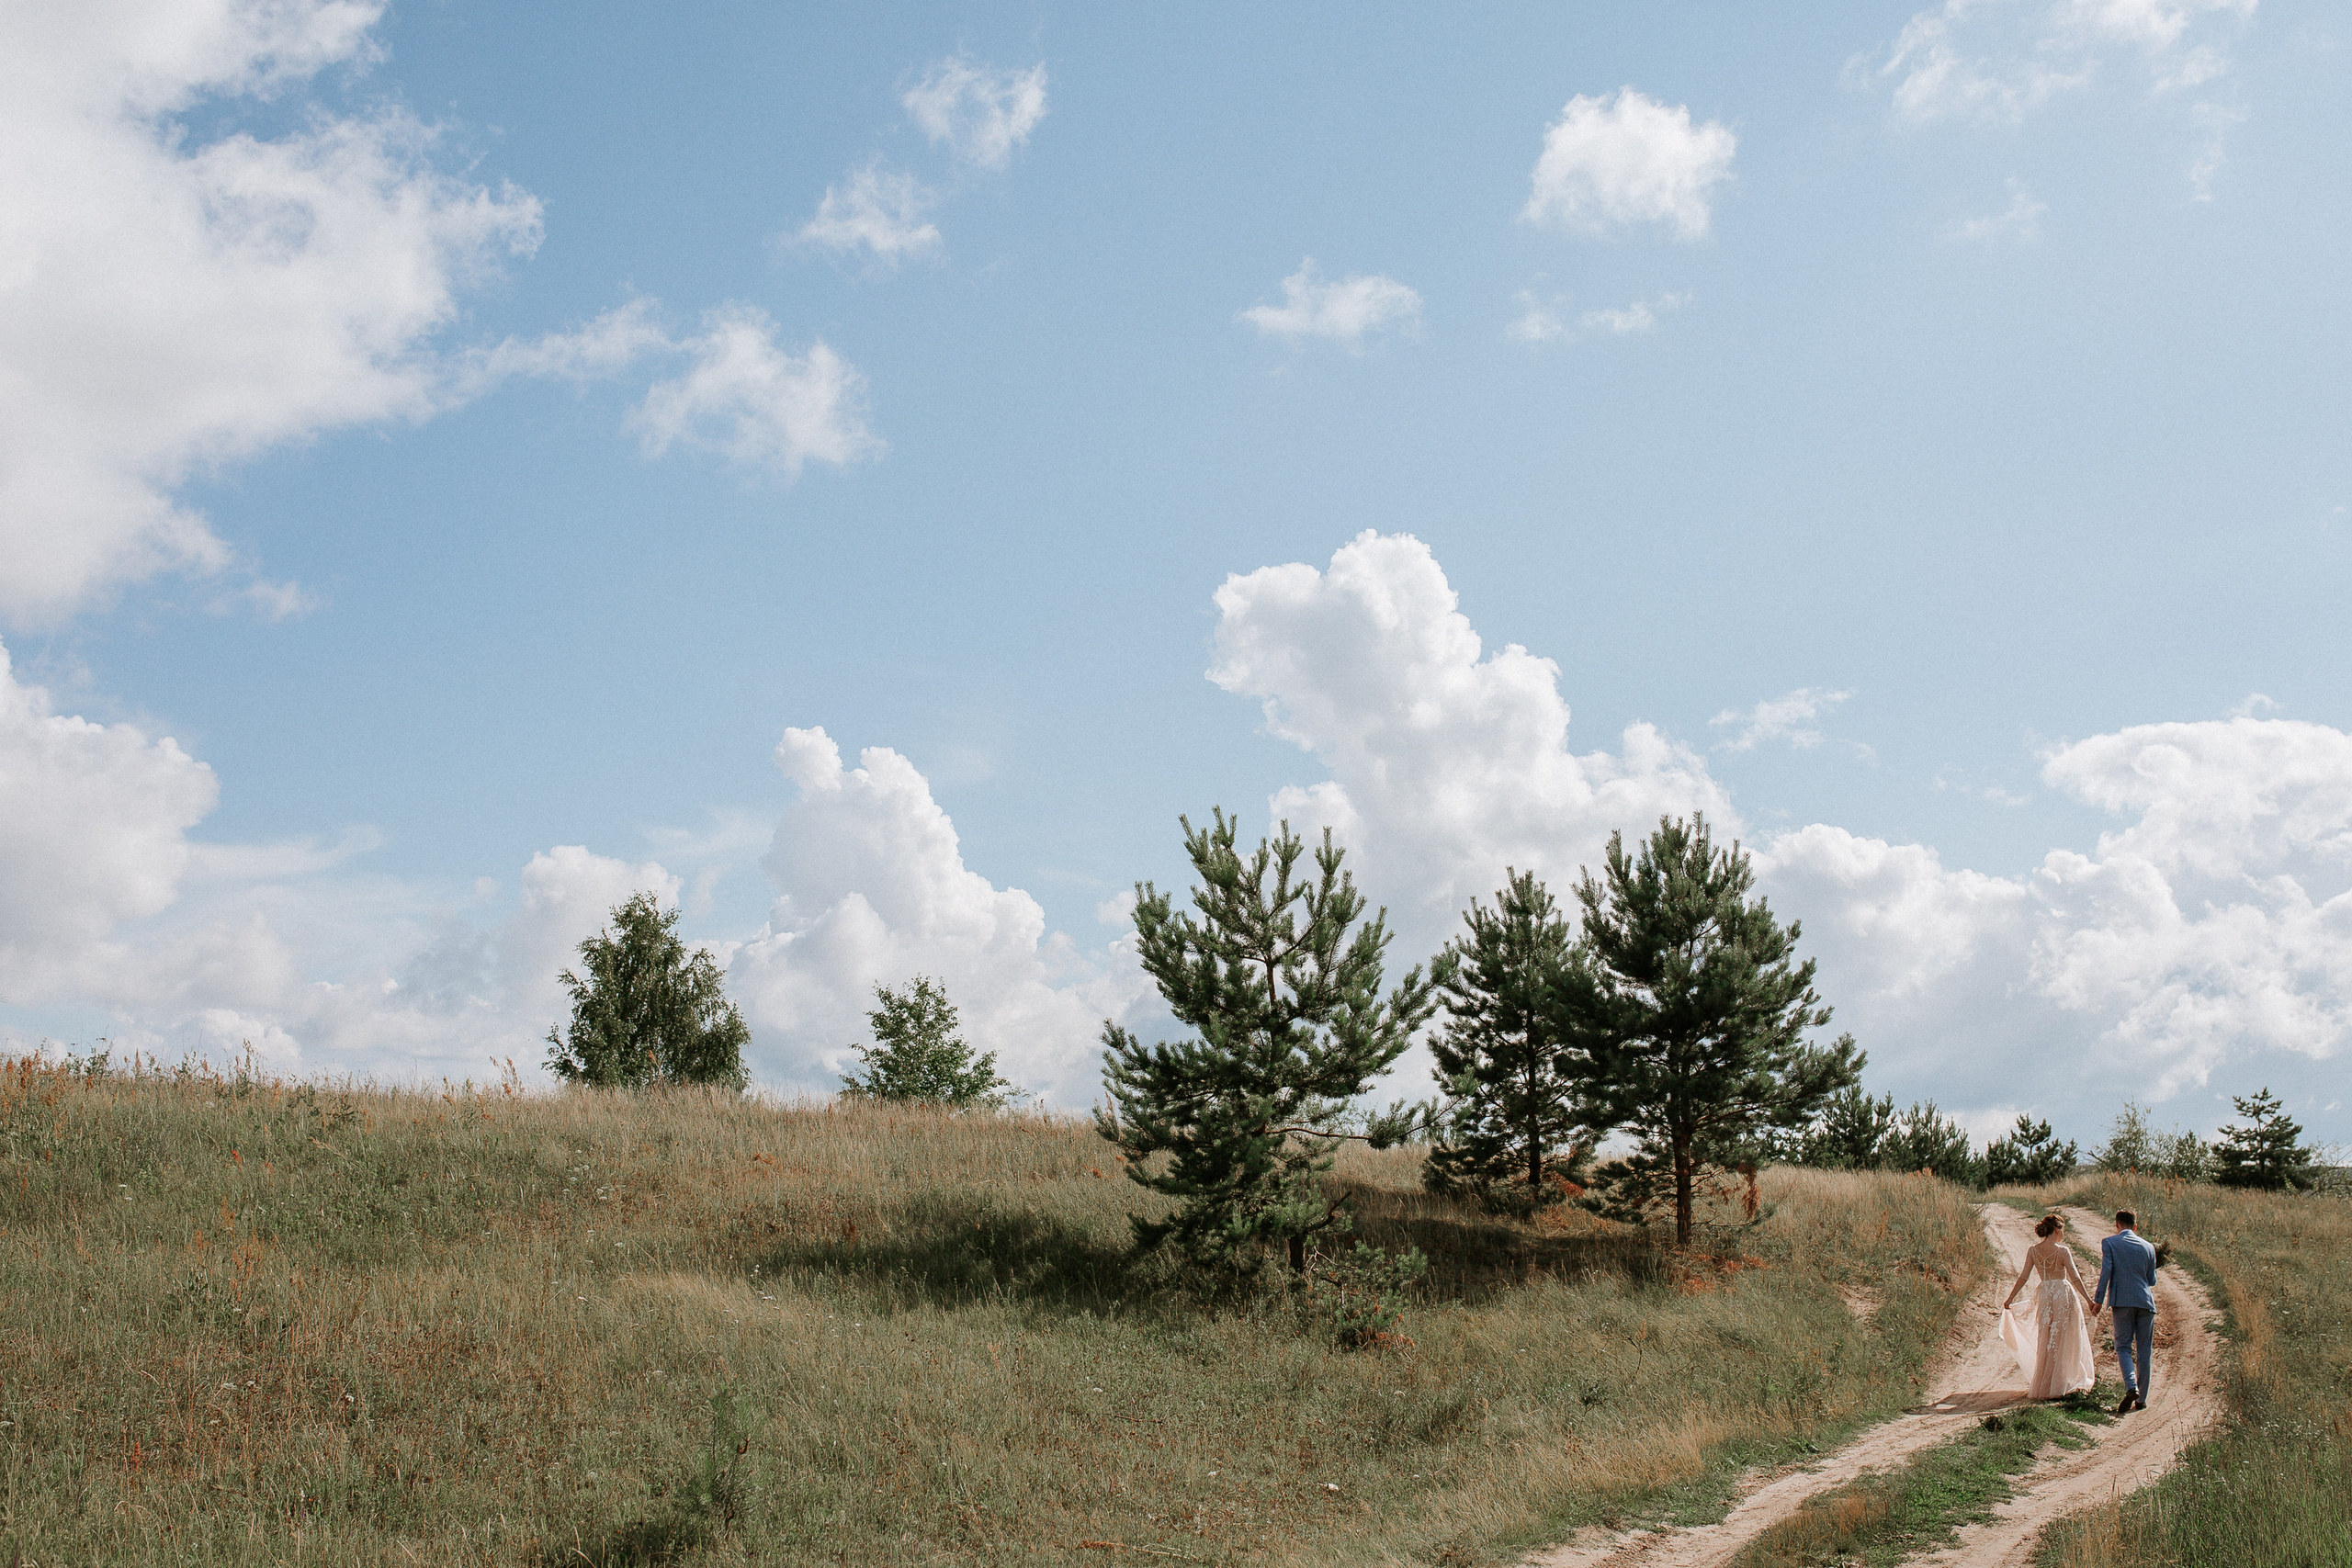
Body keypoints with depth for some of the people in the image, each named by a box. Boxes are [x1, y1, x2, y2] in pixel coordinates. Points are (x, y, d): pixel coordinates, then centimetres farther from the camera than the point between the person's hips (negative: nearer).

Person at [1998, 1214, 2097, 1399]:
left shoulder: (2033, 1251, -1)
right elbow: (2075, 1278, -12)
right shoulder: (2062, 1251, -12)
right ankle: (2062, 1385, 9)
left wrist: (2010, 1299, 7)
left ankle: (2042, 1386, 16)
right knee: (2065, 1340, 7)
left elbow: (2024, 1276, 0)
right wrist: (2088, 1300, -7)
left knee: (2045, 1342, 13)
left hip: (2044, 1296, 4)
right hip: (2064, 1294, -4)